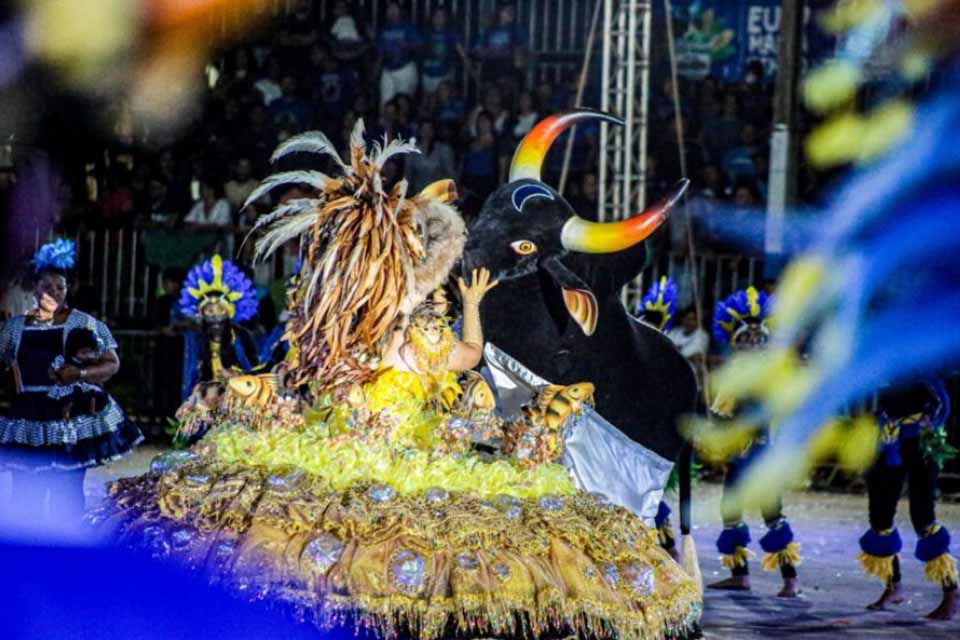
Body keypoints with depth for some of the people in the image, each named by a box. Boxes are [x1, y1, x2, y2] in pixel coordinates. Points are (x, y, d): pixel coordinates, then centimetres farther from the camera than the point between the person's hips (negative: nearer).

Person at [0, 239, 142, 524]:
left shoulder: (85, 324, -2)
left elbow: (112, 364, -2)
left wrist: (80, 373, -17)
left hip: (72, 419, -3)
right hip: (27, 420, 3)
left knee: (67, 497, 1)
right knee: (24, 496, 3)